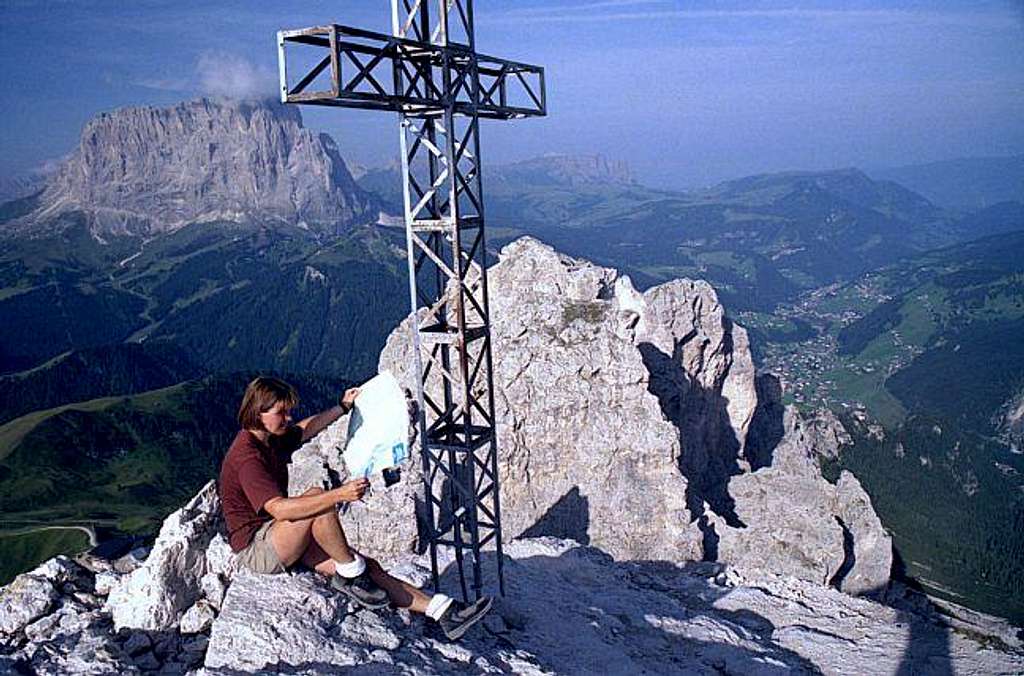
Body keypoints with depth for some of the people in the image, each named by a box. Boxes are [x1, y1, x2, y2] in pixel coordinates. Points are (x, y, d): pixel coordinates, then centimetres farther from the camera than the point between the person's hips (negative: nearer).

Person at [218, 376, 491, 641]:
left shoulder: (271, 438, 6)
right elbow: (279, 509, -36)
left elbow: (305, 428, 30)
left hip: (284, 537, 8)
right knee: (317, 499, -31)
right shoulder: (246, 456, -23)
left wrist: (343, 407, 30)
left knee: (365, 567, -7)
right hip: (256, 548, -8)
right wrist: (339, 495, -42)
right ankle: (351, 573, -14)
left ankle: (442, 609, -12)